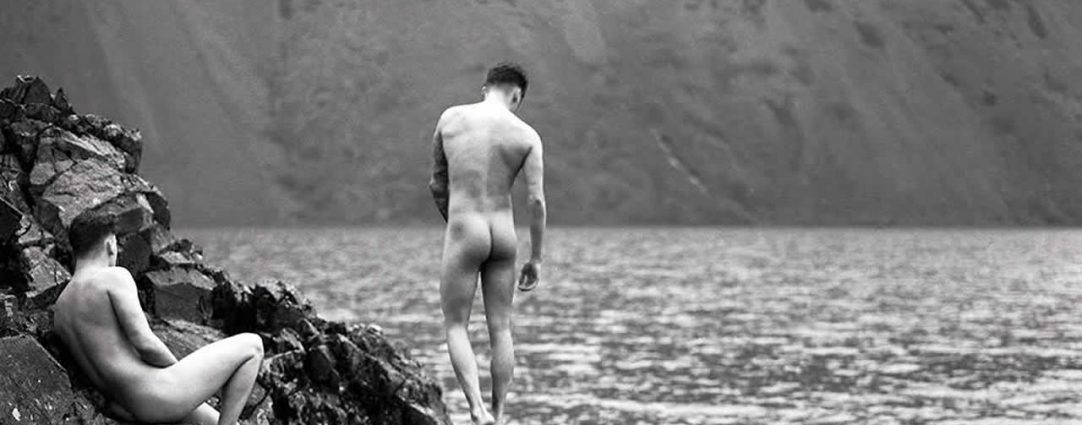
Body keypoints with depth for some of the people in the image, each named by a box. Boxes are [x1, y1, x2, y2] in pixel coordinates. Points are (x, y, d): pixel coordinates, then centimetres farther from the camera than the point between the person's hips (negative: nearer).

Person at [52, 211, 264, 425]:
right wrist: (182, 371, -1)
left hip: (127, 407, 9)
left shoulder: (59, 312, 15)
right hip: (157, 393, -9)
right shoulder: (115, 278, -9)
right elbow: (144, 342, -19)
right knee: (251, 346, 6)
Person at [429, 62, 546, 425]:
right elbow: (536, 200, -7)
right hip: (503, 234, 2)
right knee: (500, 328, 11)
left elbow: (438, 184, 8)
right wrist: (535, 258, 1)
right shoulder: (527, 136, -2)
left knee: (455, 325, 5)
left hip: (463, 232, -1)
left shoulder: (450, 118, 0)